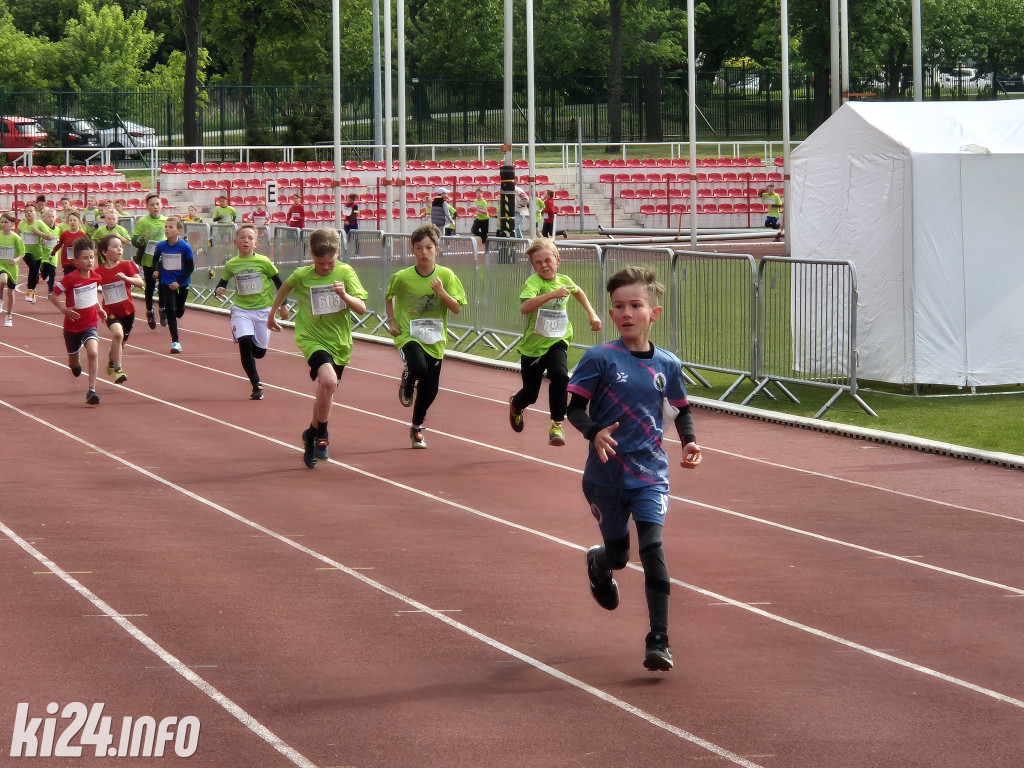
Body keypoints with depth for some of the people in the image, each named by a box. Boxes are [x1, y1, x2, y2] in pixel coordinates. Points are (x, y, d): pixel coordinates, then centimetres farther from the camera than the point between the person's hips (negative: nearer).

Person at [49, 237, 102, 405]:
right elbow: (53, 295, -11)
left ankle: (91, 390, -21)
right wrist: (65, 309, -22)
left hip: (90, 324, 1)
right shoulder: (70, 279, -17)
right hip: (73, 326, -1)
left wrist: (98, 308, 11)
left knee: (93, 352, -24)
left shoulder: (95, 277, -3)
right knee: (73, 359, 17)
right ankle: (75, 364, 58)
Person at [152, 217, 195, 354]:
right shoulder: (161, 246, -8)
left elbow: (190, 267, -9)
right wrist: (155, 270, -4)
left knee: (179, 312, 13)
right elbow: (156, 258, 14)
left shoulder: (185, 247, -16)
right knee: (170, 310, -8)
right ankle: (175, 343, -4)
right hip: (167, 283, 1)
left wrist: (179, 282, -15)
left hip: (182, 284, -1)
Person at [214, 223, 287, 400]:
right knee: (244, 343, -19)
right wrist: (218, 290, -15)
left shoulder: (263, 262, -6)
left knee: (260, 351, 4)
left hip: (263, 310, 0)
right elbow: (223, 282, 9)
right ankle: (256, 385, -9)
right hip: (241, 310, 0)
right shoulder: (231, 265, -2)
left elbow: (278, 282, 2)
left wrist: (283, 305, 4)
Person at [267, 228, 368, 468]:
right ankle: (321, 434, -10)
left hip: (340, 341, 3)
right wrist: (272, 314, 26)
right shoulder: (301, 276, -9)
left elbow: (362, 308, -12)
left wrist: (344, 295, -30)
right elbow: (285, 288, 15)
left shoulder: (346, 273, -8)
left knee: (326, 391, 19)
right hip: (312, 338, -3)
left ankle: (313, 434, 45)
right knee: (328, 381, -29)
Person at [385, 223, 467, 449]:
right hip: (408, 336, -2)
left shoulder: (446, 276, -7)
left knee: (430, 391, 7)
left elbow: (456, 308, -8)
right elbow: (389, 296, 12)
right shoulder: (402, 277, -9)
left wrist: (441, 292, -23)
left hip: (434, 339, 2)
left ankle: (416, 428, 33)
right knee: (418, 368, -32)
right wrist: (391, 320, 3)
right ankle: (407, 384, 6)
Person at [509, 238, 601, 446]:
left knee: (560, 375, -28)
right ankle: (515, 404, 50)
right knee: (530, 393, 11)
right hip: (532, 345, -2)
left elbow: (578, 292, 25)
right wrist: (552, 294, -48)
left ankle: (556, 425, -16)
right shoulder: (533, 282, -18)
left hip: (556, 343, 2)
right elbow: (524, 307, -40)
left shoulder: (564, 281, -2)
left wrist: (591, 313, 22)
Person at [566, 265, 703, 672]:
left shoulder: (667, 365, 0)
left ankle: (659, 640, -11)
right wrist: (594, 433, -26)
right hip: (605, 475, -1)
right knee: (618, 553, 11)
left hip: (650, 474, 1)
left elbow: (682, 408, 16)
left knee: (652, 547, -16)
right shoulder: (599, 359, -8)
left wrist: (689, 441, -2)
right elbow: (575, 407, -6)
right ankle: (598, 563, 52)